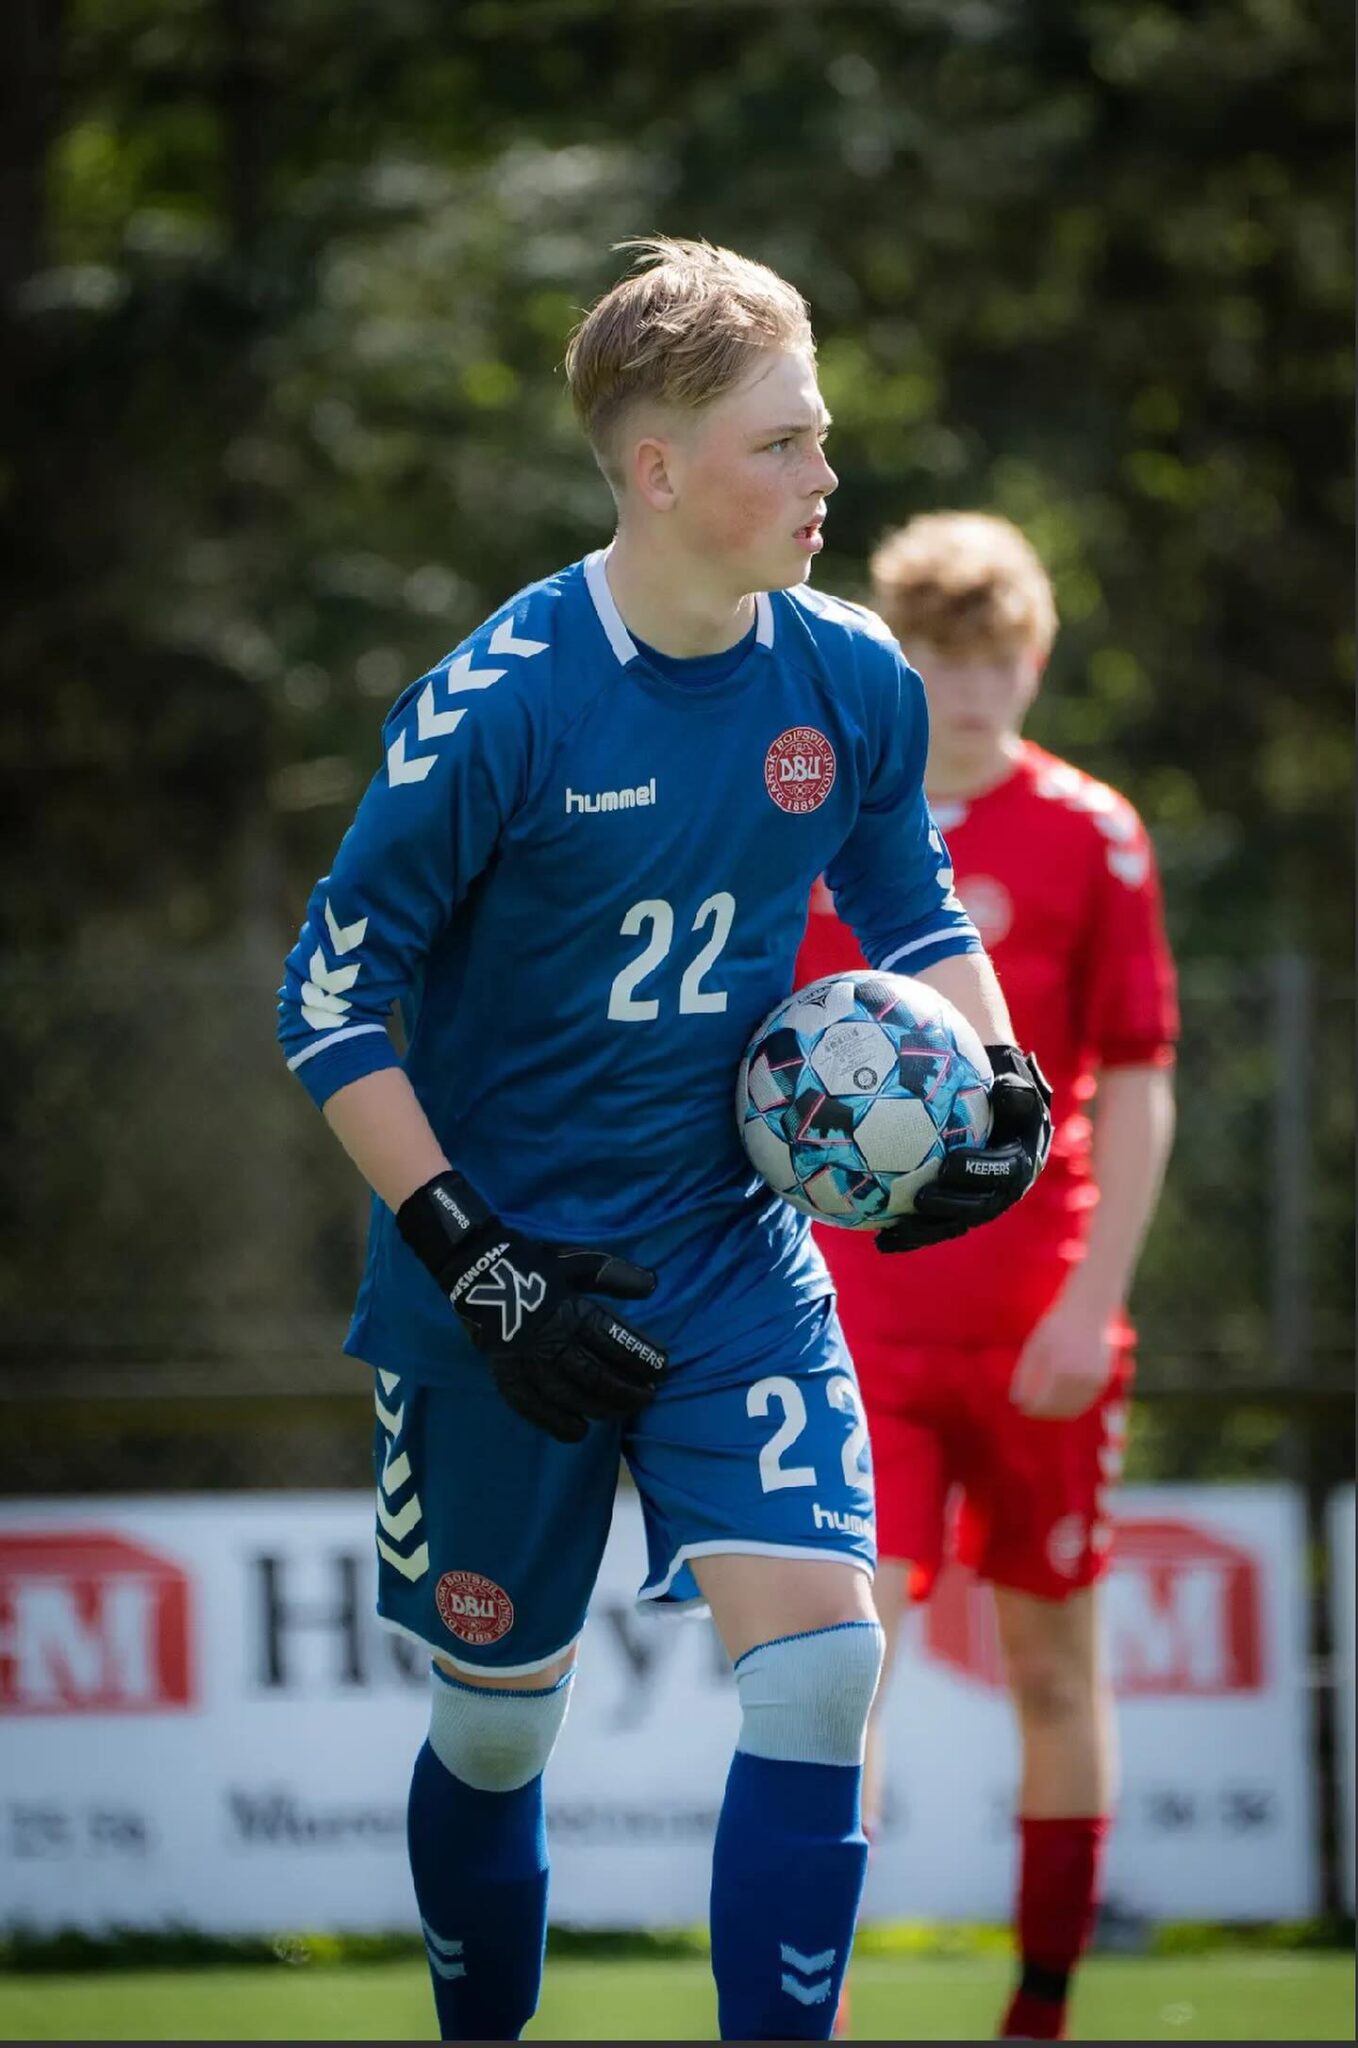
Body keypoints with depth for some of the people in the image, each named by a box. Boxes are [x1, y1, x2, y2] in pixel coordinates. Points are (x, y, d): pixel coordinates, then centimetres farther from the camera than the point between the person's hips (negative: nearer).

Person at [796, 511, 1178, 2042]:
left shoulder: (1090, 838, -1)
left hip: (1036, 1329, 0)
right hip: (860, 1326, 1)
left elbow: (1137, 1093, -2)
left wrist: (1092, 1308, -10)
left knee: (1052, 1665, 8)